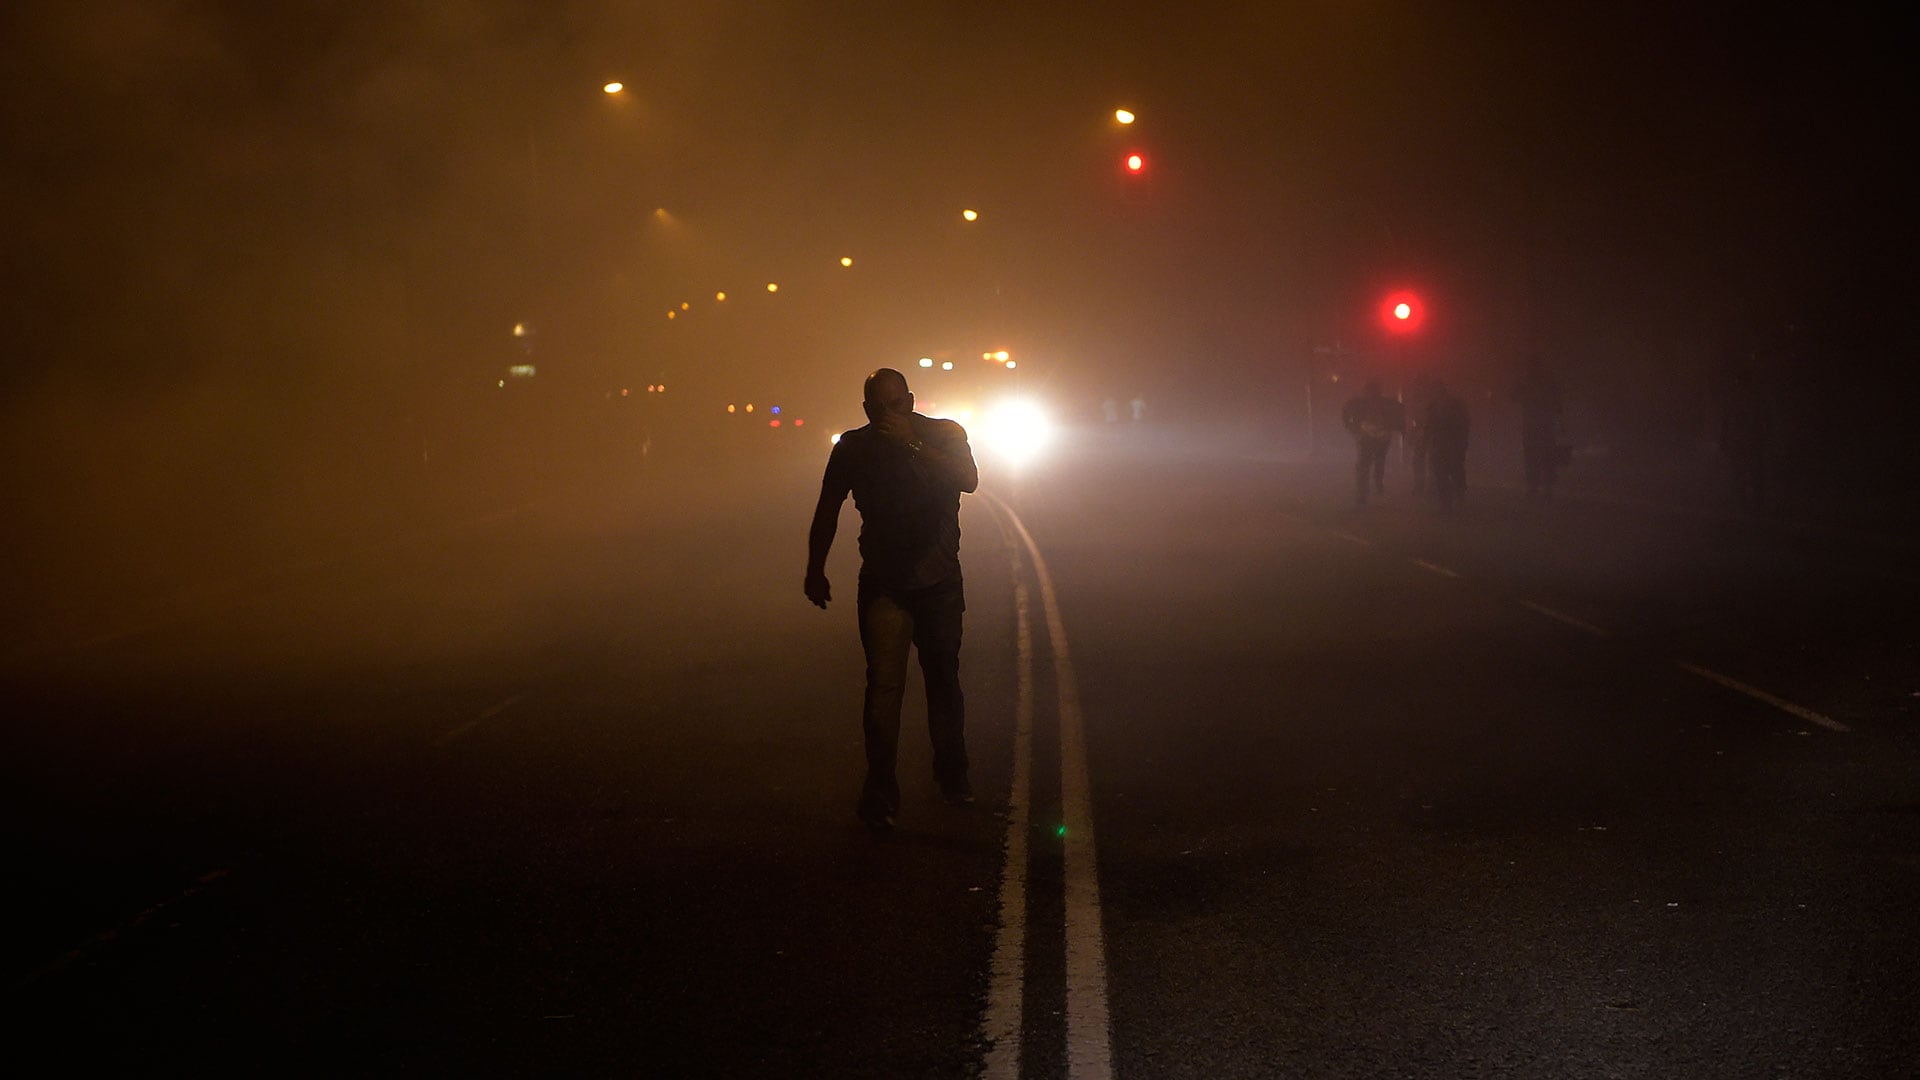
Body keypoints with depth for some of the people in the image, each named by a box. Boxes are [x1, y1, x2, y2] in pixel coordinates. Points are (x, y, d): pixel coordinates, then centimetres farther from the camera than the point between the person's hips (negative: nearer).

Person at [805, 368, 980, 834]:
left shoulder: (943, 435, 0)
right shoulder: (854, 447, 0)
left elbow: (968, 480, -20)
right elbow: (828, 510, 10)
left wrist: (913, 443, -26)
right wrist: (815, 571, 11)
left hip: (940, 580, 1)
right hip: (883, 582, -1)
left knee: (943, 677, 11)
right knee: (885, 683, -13)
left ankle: (952, 773, 29)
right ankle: (879, 788, -14)